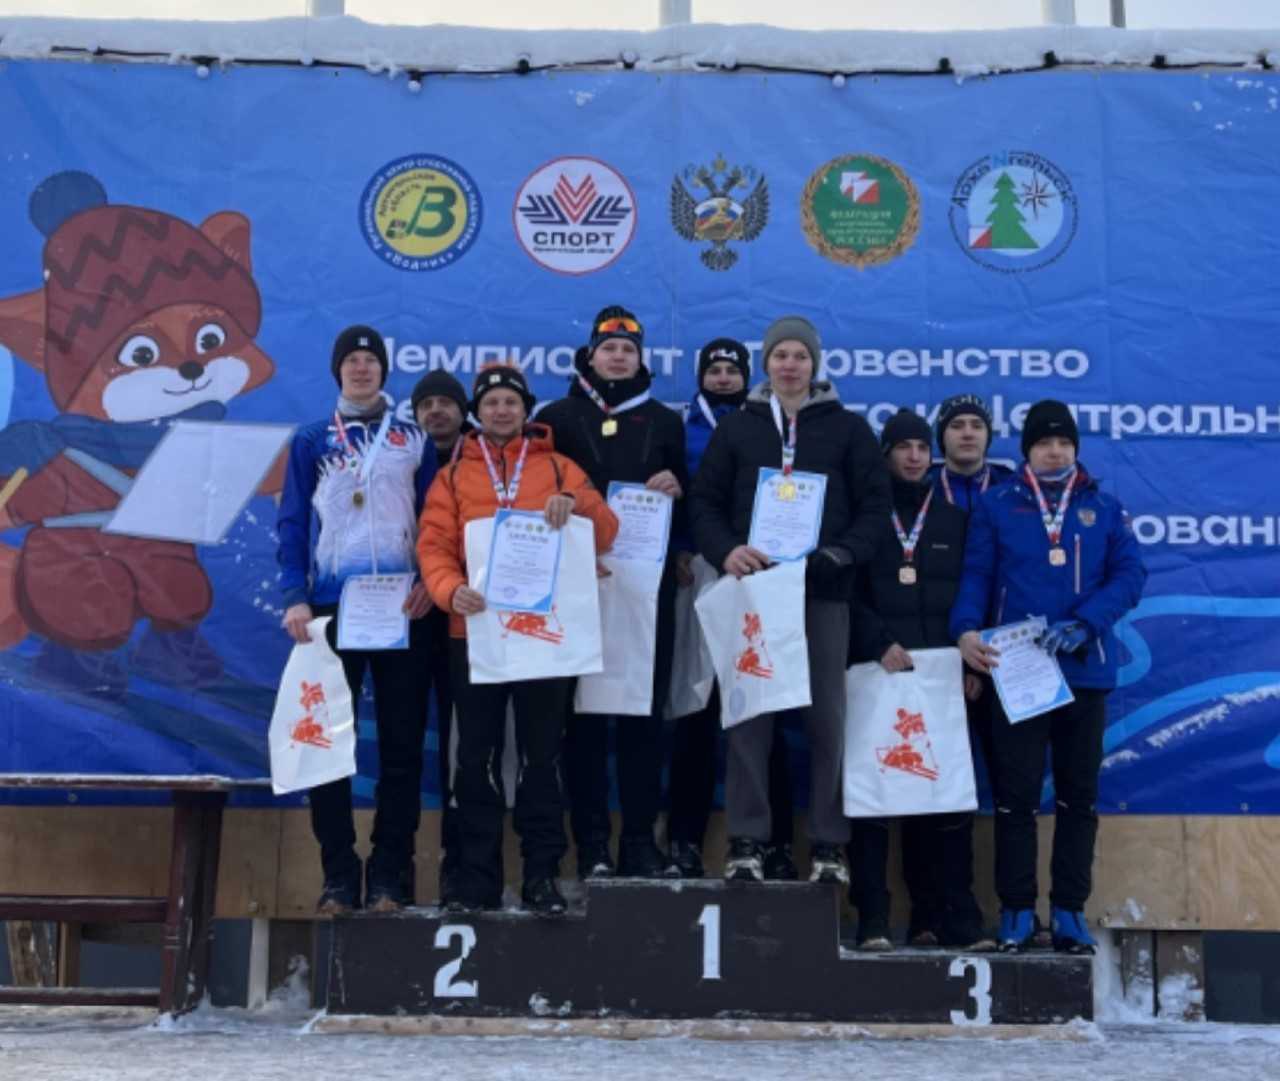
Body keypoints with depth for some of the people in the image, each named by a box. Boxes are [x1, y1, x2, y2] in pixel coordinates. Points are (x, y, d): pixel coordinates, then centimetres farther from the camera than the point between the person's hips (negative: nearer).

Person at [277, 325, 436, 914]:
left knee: (402, 744, 1)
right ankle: (338, 877, 7)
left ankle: (390, 877, 8)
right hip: (331, 606, 0)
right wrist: (295, 597, -8)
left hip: (401, 608, 0)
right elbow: (293, 522, 5)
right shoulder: (311, 441, 10)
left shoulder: (413, 440, 11)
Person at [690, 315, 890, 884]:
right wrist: (725, 551, -11)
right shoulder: (737, 427, 12)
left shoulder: (848, 428, 9)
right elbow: (705, 501, 8)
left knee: (826, 718, 2)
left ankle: (829, 847, 9)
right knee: (748, 716, -1)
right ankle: (746, 842, 5)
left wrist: (837, 556, -12)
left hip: (822, 592, 0)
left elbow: (875, 504, 4)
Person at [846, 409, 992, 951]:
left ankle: (949, 916, 4)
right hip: (875, 673, -2)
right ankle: (873, 919, -1)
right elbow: (846, 592, 0)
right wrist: (879, 644, -13)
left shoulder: (953, 518, 17)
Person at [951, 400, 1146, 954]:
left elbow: (1130, 574, 0)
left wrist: (1083, 623, -16)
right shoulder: (996, 504, 6)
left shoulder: (1104, 507, 9)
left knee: (1079, 794, 7)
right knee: (1016, 794, 0)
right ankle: (1016, 910, 9)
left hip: (1084, 670, 2)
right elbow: (976, 574, 0)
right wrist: (967, 629, -18)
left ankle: (1069, 910, 17)